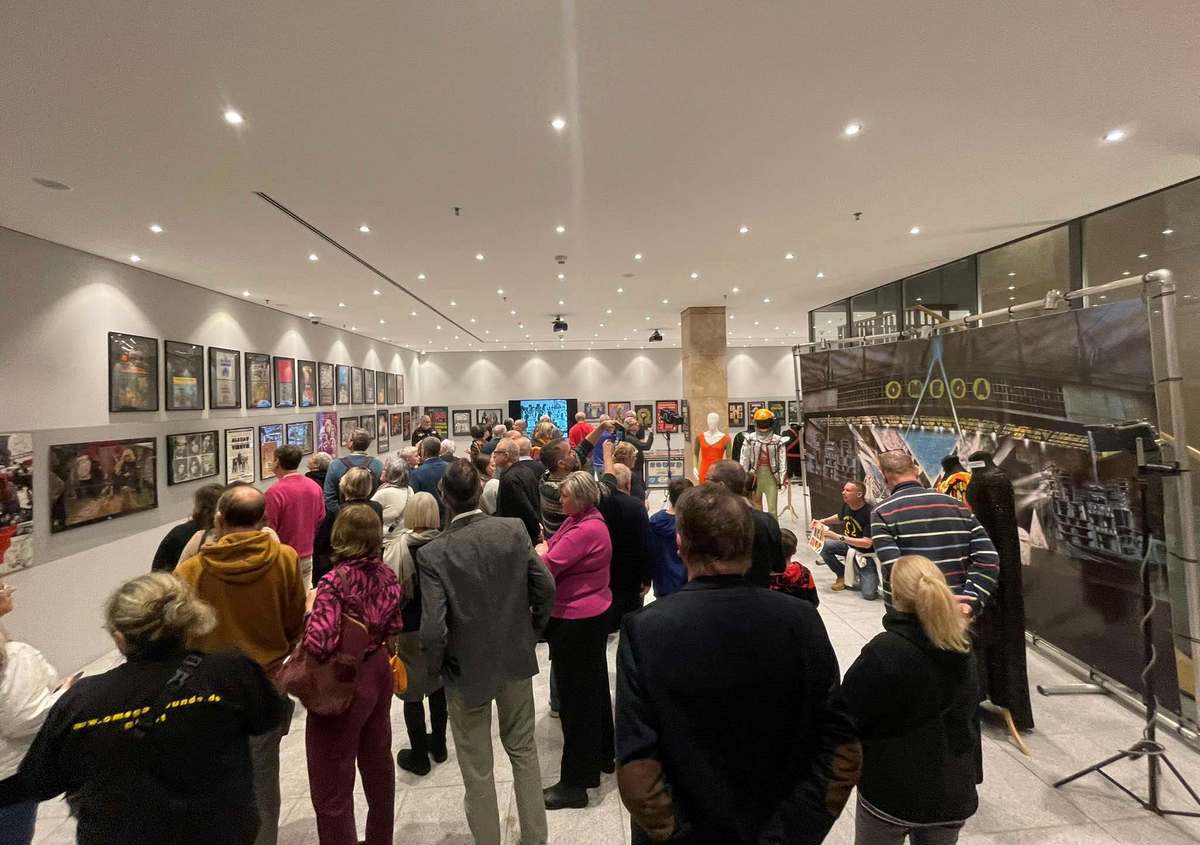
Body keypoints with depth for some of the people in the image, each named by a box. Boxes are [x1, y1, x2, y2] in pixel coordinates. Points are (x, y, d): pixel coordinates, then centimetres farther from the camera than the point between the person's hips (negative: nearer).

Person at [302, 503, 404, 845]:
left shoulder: (335, 581, -23)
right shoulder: (387, 575, -5)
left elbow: (318, 644, -29)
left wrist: (311, 609, -13)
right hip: (379, 673, 7)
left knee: (332, 786, 10)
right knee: (378, 762, 26)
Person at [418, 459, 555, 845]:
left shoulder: (433, 552, -21)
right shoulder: (514, 529, -13)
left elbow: (433, 629, -22)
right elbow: (546, 588, -8)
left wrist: (436, 666, -2)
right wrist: (530, 632, 8)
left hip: (467, 668, -3)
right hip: (517, 658, 3)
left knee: (477, 769, 17)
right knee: (523, 748, 24)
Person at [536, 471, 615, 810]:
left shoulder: (587, 529, -24)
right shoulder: (578, 520, 7)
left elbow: (547, 565, -25)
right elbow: (557, 554, 7)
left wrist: (541, 551, -5)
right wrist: (546, 550, -13)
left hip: (577, 622, -10)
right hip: (590, 616, 10)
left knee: (576, 697, 1)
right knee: (594, 688, 22)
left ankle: (575, 782, 14)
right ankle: (602, 755, 40)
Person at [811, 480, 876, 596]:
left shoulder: (869, 513, -29)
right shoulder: (846, 505, -8)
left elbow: (867, 543, -31)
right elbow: (840, 518, 17)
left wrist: (837, 537, -35)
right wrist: (822, 522, -1)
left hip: (867, 553, -6)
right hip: (848, 545, 6)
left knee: (868, 594, -16)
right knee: (824, 545, -19)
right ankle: (842, 574, 4)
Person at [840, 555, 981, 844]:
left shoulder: (883, 652, -25)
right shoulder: (963, 648, -4)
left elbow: (848, 717, -18)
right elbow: (969, 716, 11)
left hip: (892, 789, -5)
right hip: (954, 791, 6)